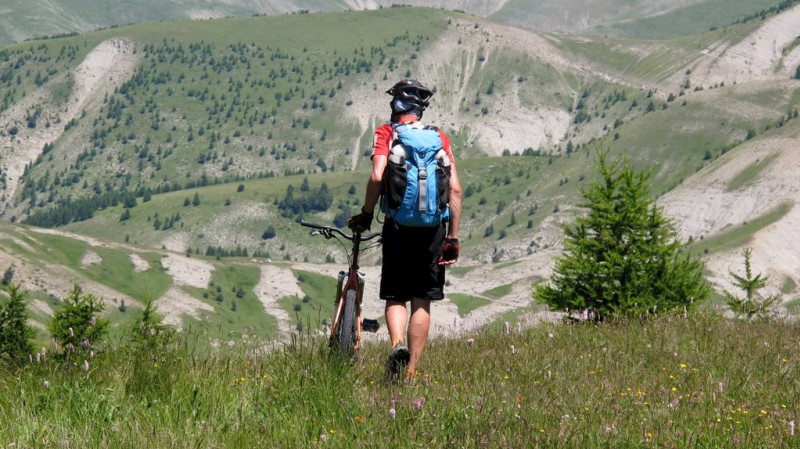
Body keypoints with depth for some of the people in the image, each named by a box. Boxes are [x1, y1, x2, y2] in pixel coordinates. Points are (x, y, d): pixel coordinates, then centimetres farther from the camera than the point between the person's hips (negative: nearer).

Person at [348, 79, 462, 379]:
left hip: (399, 225, -2)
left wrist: (366, 214, 0)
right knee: (421, 302, 9)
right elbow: (455, 188, 0)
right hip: (433, 227, 2)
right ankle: (411, 372, 7)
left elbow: (377, 176, -15)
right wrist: (453, 237, 4)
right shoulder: (440, 137, 8)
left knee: (395, 297, 10)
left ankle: (398, 344, -18)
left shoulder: (386, 133, 1)